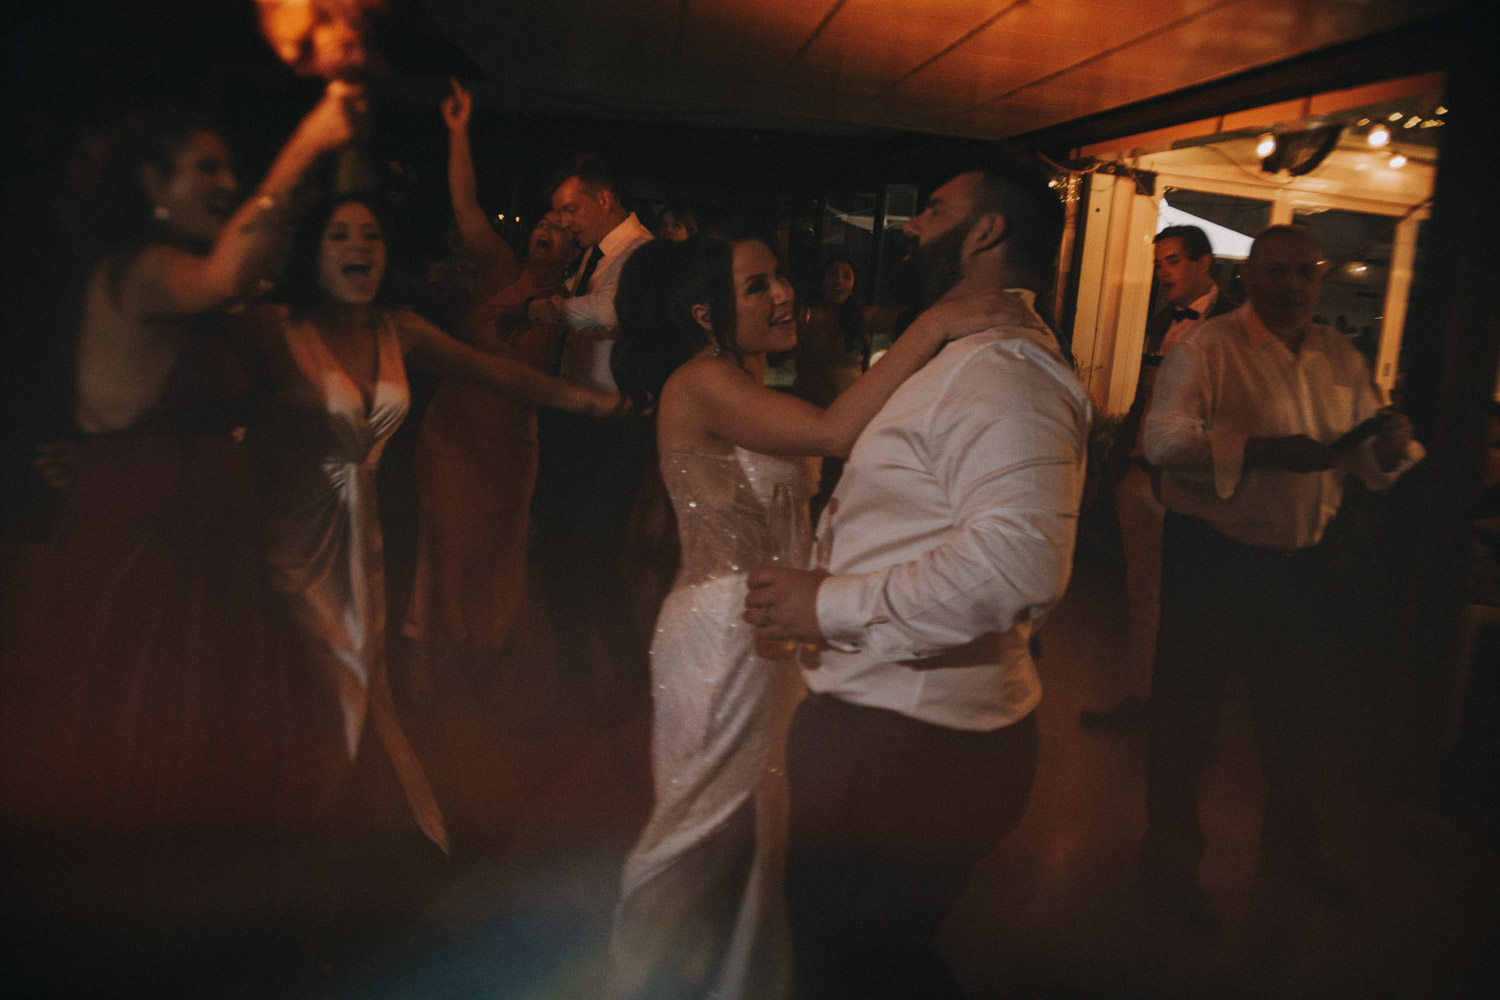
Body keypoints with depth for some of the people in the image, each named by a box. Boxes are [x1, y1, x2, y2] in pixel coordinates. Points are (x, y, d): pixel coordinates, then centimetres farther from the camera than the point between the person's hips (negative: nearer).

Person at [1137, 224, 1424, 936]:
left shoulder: (1341, 360, 10)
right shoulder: (1208, 349, -10)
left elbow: (1369, 461, 10)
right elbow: (1164, 437, -25)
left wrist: (1392, 446, -13)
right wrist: (1265, 450, -33)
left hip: (1300, 563, 6)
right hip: (1212, 556, -6)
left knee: (1291, 711, 21)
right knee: (1188, 710, 4)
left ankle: (1291, 850, 43)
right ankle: (1169, 861, 22)